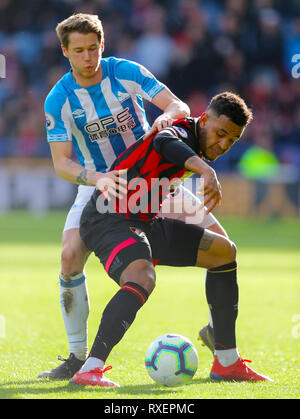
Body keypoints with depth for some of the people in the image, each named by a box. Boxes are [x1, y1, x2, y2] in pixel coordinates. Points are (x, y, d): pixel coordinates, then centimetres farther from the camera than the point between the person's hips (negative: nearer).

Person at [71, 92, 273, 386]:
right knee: (142, 279, -38)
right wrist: (206, 171, -59)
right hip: (109, 219, -11)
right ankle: (90, 370, -44)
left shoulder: (196, 150, 11)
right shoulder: (182, 132, -18)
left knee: (224, 252, 14)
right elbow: (164, 142, -45)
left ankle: (226, 363, 17)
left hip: (145, 224, 11)